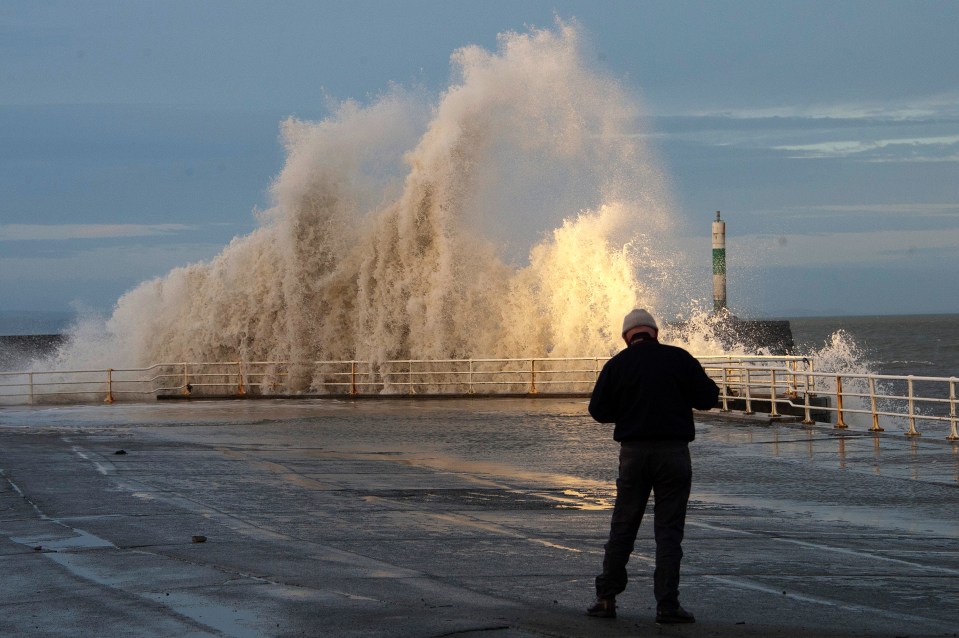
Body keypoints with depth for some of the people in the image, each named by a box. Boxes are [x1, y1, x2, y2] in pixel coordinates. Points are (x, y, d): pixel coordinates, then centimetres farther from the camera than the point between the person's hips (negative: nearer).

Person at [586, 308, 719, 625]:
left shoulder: (616, 365, 1)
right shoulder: (679, 358, -2)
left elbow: (598, 411, 4)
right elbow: (707, 398, -1)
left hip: (633, 453, 1)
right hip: (673, 453, -1)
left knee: (622, 527, 12)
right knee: (669, 531, 1)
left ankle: (606, 598, 13)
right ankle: (667, 604, -2)